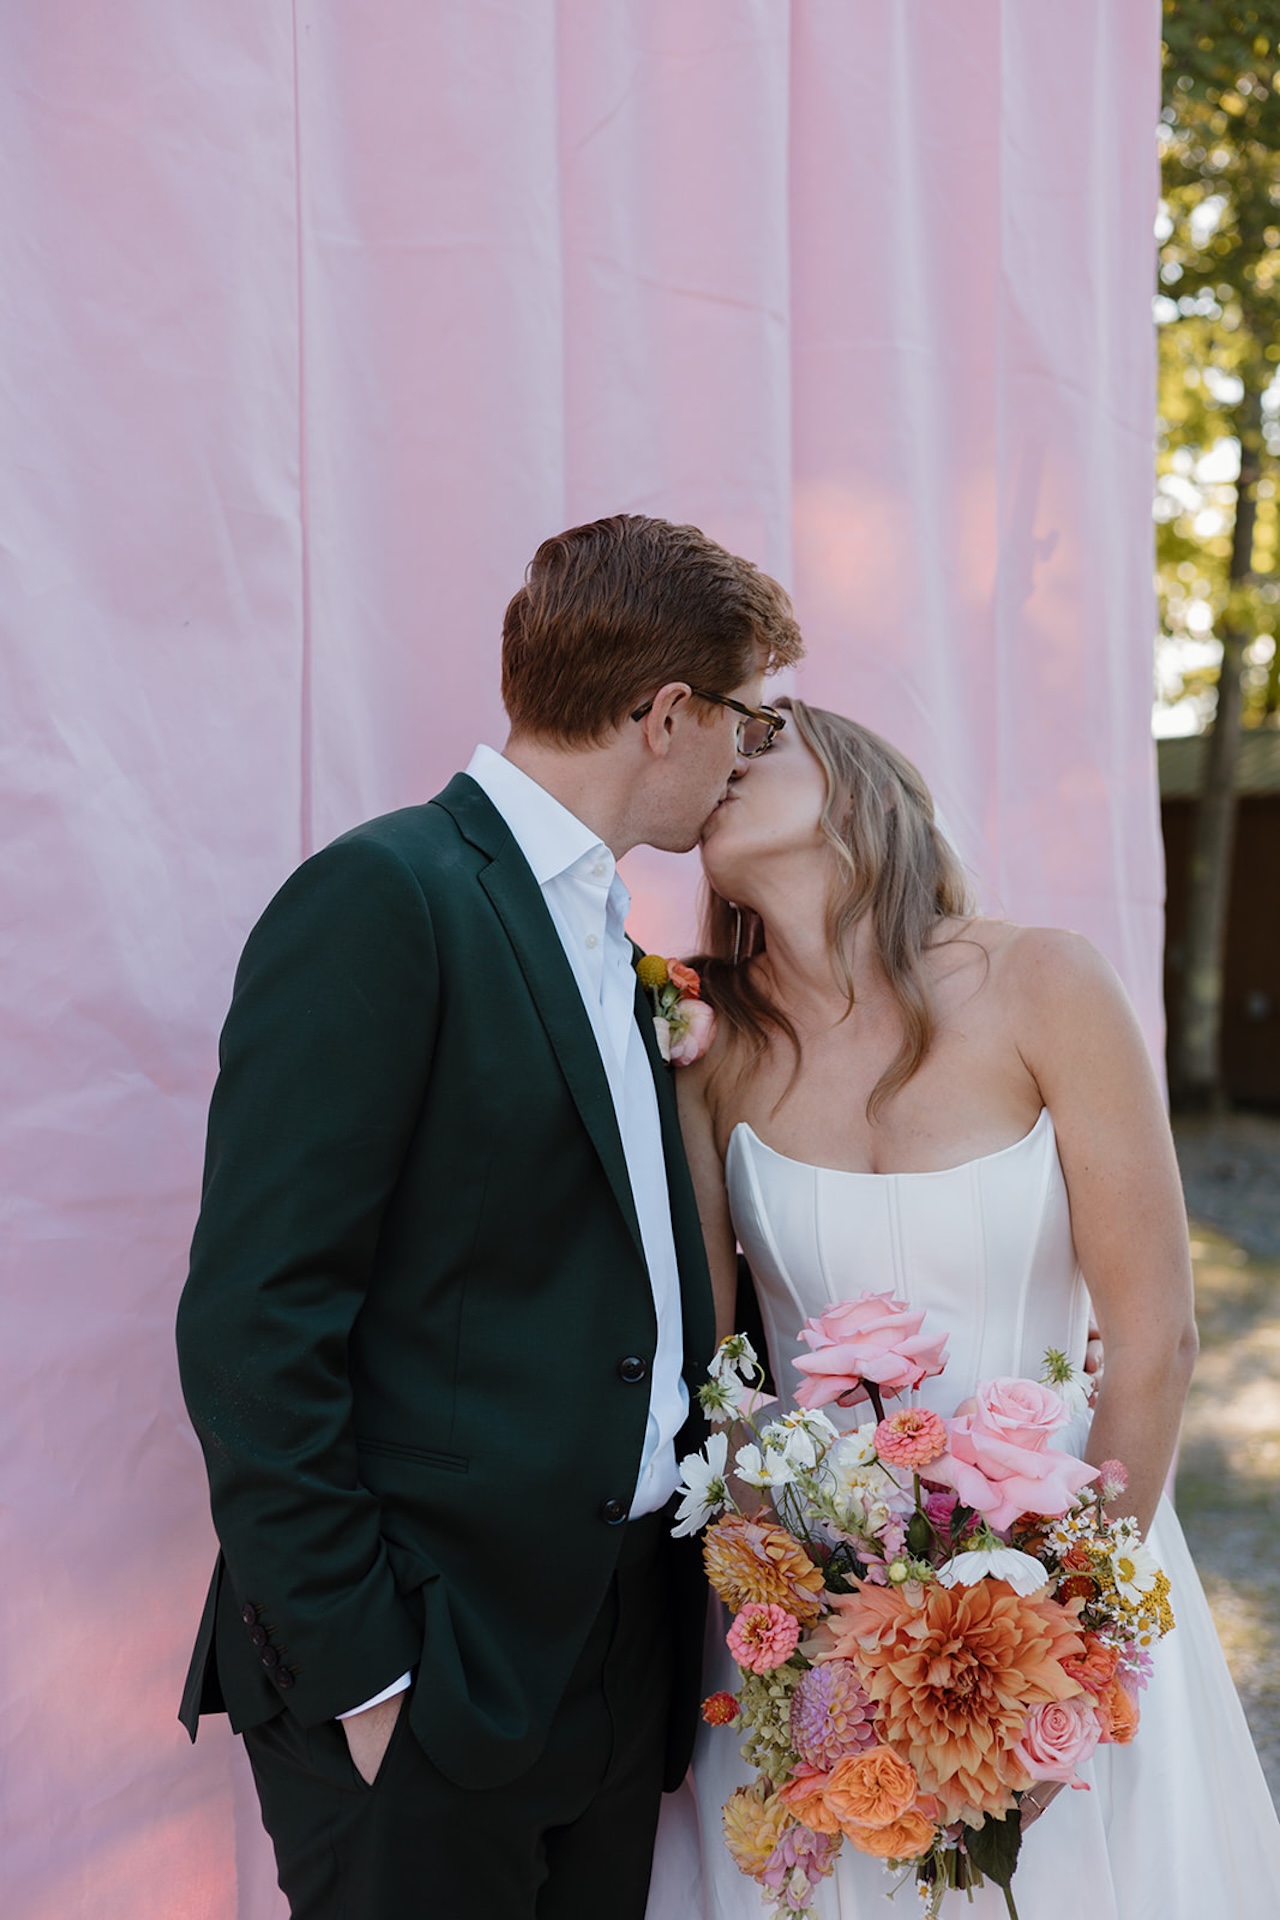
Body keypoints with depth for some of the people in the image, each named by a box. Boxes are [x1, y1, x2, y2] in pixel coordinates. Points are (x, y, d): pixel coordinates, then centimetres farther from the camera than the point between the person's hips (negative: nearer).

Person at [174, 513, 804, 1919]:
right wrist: (354, 1669, -18)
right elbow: (253, 1323, -19)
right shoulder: (380, 900, -14)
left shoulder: (600, 937, 14)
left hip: (628, 1637, 8)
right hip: (430, 1665, -8)